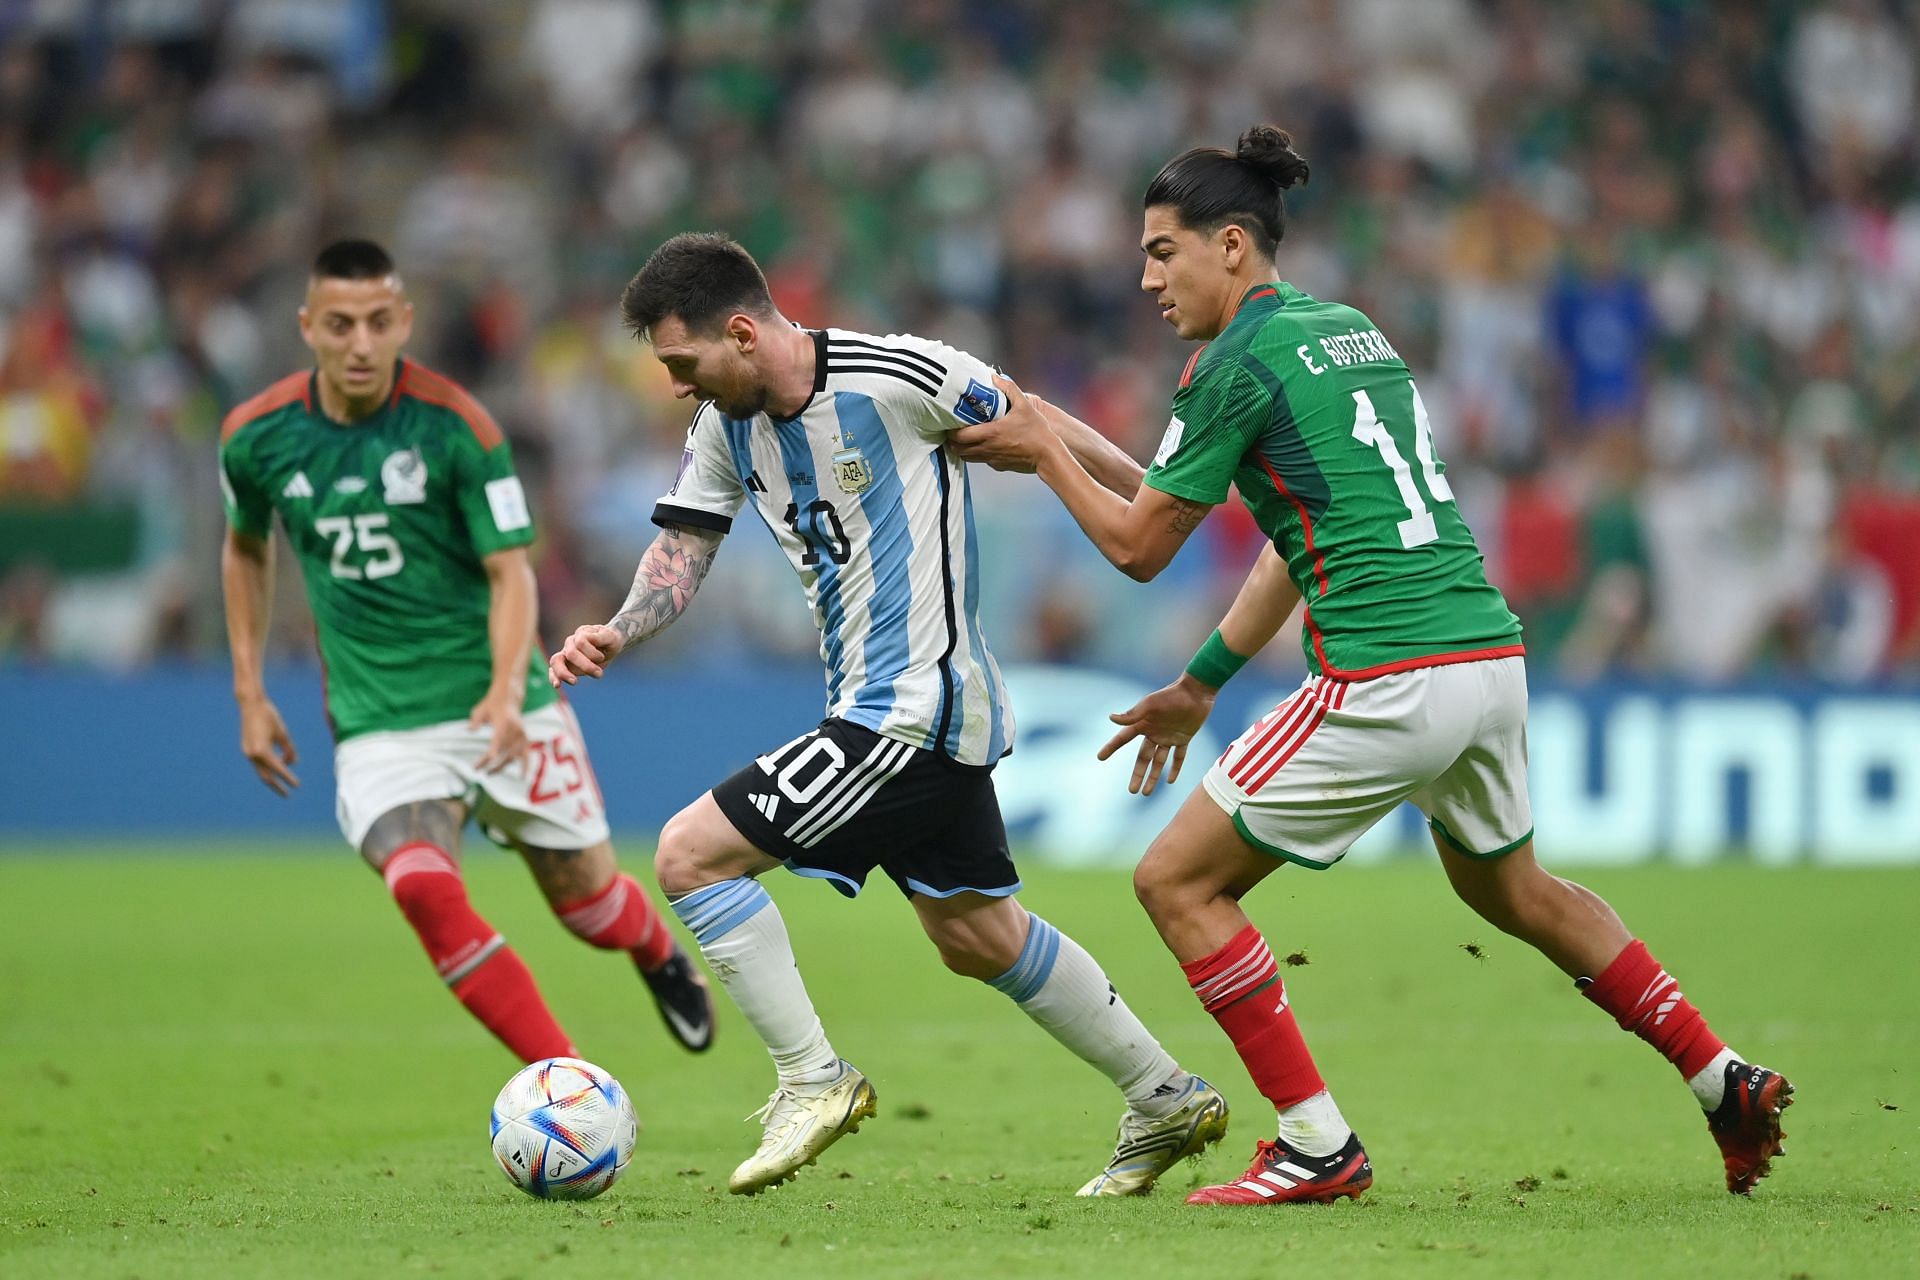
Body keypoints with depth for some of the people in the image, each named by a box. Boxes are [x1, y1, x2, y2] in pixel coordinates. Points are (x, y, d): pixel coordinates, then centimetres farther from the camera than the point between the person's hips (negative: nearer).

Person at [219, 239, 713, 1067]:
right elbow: (245, 548, 17)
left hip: (500, 710, -1)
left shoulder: (455, 425, -12)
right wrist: (250, 694, 13)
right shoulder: (257, 437, -3)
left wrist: (507, 692, -28)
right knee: (425, 891, -27)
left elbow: (511, 572, -11)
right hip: (378, 725, 1)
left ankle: (659, 951, 48)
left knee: (592, 909, 8)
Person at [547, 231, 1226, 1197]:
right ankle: (1167, 1101, 32)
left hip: (915, 711, -9)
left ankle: (812, 1080, -3)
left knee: (690, 855, -12)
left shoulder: (899, 377, -20)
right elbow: (681, 552, 4)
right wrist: (613, 635, -16)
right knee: (979, 937, 20)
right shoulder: (727, 424, 4)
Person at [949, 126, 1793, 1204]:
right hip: (1491, 655, 9)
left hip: (1387, 687, -9)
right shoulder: (1352, 330, 19)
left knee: (1178, 880, 2)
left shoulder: (1236, 365, -7)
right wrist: (1203, 683, 28)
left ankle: (1320, 1146, -1)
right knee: (1510, 886, 31)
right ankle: (1727, 1082, 30)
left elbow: (1139, 546, -2)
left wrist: (1046, 450, 14)